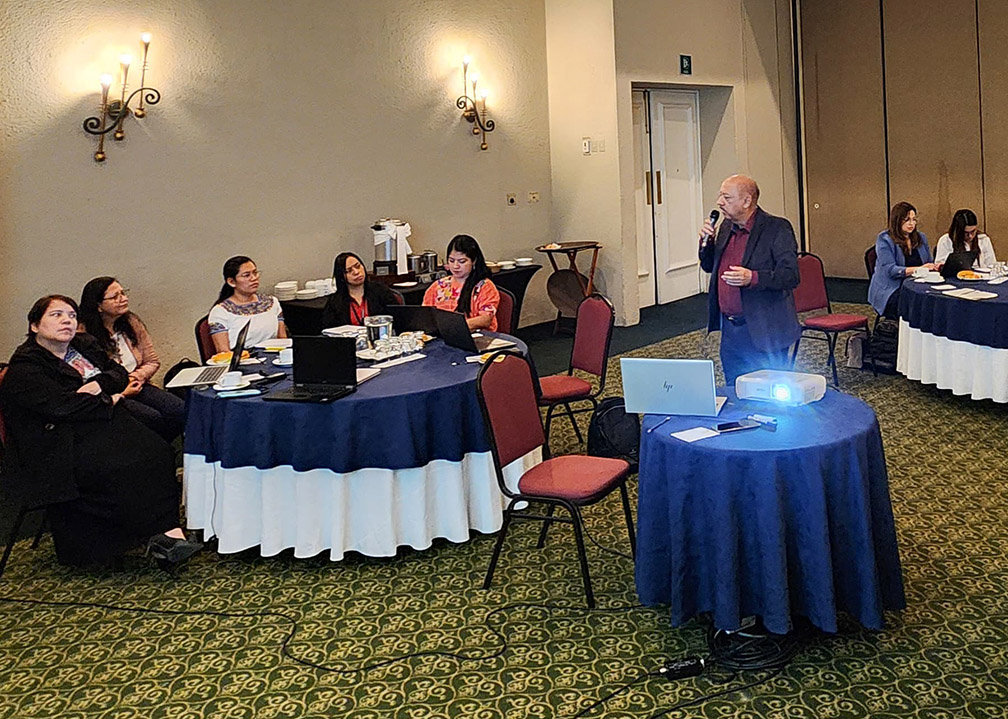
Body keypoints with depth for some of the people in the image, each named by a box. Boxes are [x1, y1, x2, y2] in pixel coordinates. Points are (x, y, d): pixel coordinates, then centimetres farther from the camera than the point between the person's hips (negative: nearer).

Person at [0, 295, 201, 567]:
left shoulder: (84, 344, 20)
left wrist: (100, 384, -7)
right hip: (66, 445, -6)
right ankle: (164, 534, -29)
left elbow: (120, 373, 16)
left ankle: (168, 530, -30)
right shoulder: (23, 369, -4)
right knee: (122, 468, -32)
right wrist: (109, 403, -4)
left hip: (105, 424, 7)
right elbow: (62, 406, -16)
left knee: (158, 452, -22)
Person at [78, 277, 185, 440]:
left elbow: (152, 361, 13)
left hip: (137, 386, 6)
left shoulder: (132, 322, 10)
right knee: (154, 418, -30)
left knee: (181, 411, -19)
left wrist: (137, 376, -8)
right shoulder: (83, 333, -9)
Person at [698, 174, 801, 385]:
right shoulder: (726, 227, 10)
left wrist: (752, 278, -32)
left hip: (764, 333, -7)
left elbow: (791, 275, -19)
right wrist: (706, 242, 2)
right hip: (729, 330, 7)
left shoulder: (777, 228, -12)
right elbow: (709, 267, 21)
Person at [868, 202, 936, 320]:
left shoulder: (921, 238, 18)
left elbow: (928, 265, 23)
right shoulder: (884, 240, -2)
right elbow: (890, 270, -14)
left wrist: (936, 267, -2)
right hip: (890, 292, -5)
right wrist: (918, 269, -23)